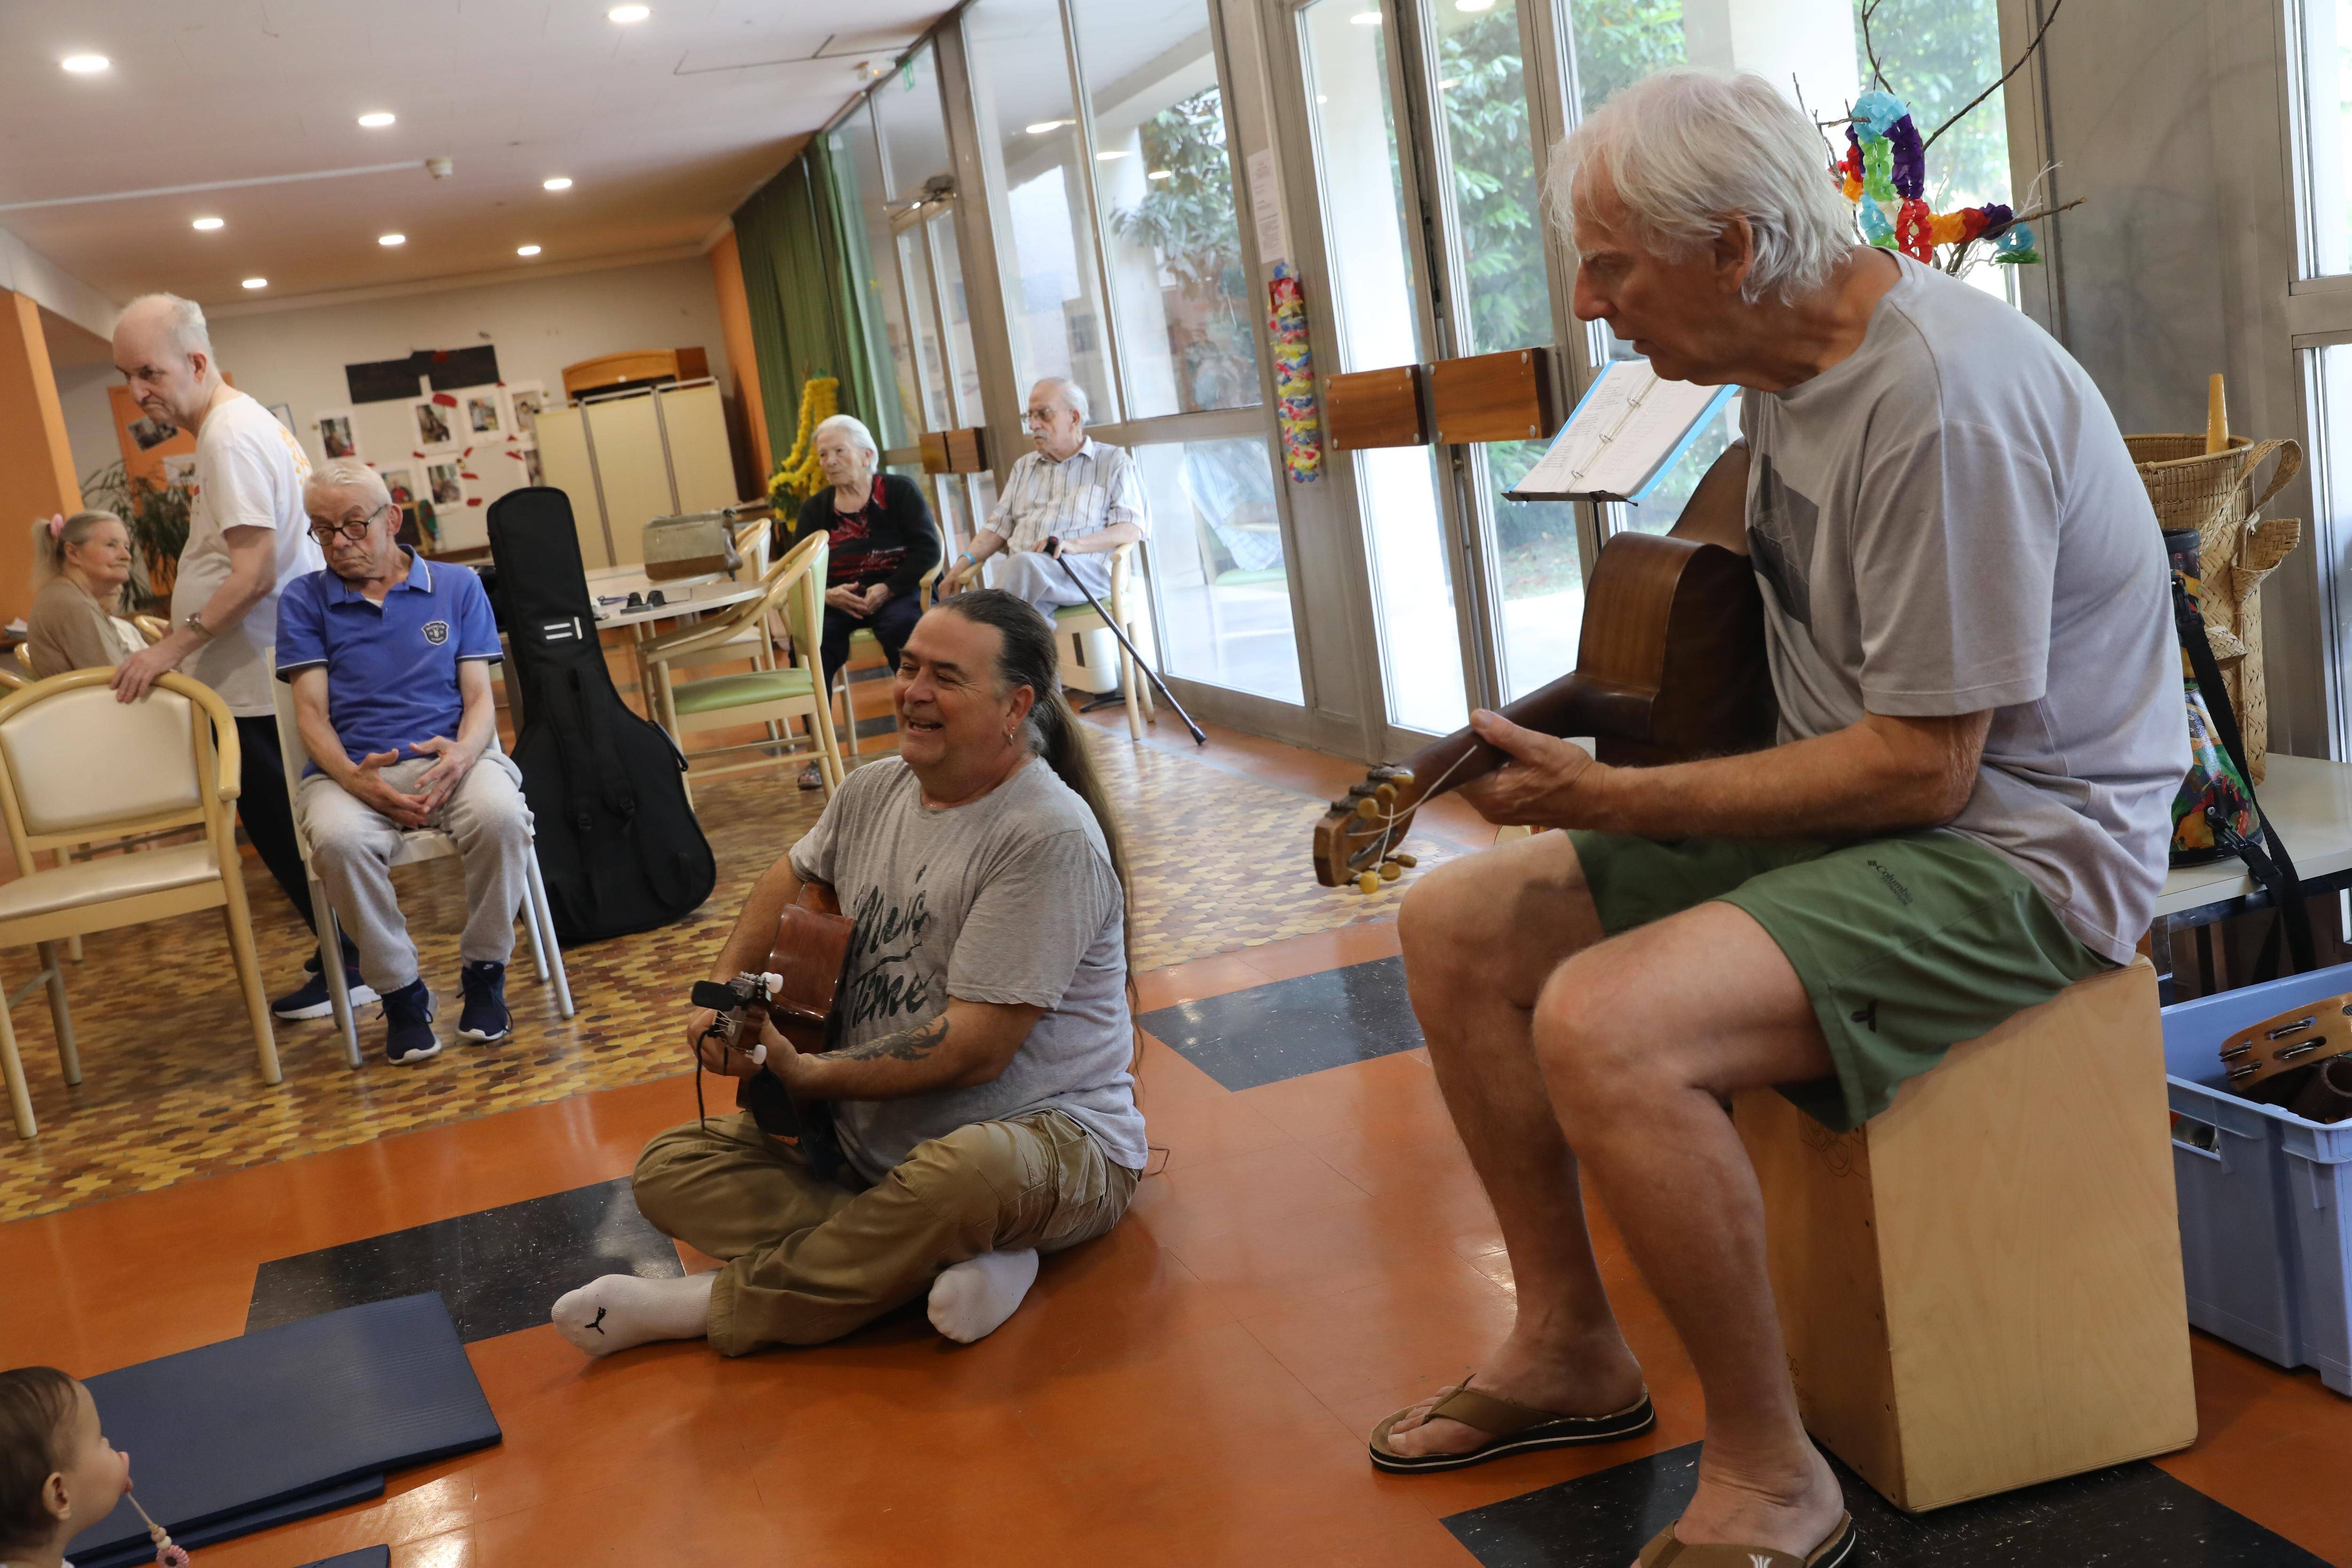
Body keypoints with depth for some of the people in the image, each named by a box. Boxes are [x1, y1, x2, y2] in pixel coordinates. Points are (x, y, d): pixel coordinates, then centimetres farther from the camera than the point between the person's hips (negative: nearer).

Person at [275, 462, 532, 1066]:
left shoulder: (458, 587, 15)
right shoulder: (305, 600, 14)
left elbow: (480, 699, 8)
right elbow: (312, 712, 5)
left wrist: (463, 753, -16)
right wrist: (355, 778, -17)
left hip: (450, 758, 0)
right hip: (351, 768, 0)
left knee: (500, 813, -35)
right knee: (337, 838, -36)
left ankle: (484, 972, -11)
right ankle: (400, 990, -13)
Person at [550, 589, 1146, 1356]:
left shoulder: (1049, 837, -20)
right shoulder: (875, 791, 4)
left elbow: (975, 1049, -23)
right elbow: (794, 876, 26)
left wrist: (809, 1076, -18)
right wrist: (726, 990, 9)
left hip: (1044, 1133, -8)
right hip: (870, 1137, 8)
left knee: (961, 1176, -41)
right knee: (671, 1168, -4)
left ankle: (711, 1304, -18)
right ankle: (937, 1260, -21)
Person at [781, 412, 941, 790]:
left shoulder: (900, 491, 3)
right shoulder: (815, 508, 13)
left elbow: (927, 549, -7)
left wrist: (886, 590, -20)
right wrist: (828, 595, -16)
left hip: (897, 591, -3)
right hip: (838, 600, 3)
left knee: (901, 627, -37)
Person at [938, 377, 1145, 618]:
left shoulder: (1114, 462, 14)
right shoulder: (1024, 466, 31)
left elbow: (1132, 529, 1)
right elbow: (999, 527, 23)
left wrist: (1076, 545, -16)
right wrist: (966, 561, 2)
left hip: (1086, 569, -3)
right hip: (1021, 572, 3)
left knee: (1024, 564, -38)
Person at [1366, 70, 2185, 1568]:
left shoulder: (1940, 397, -24)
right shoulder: (1792, 358, 5)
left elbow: (1923, 767, -24)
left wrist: (1614, 800, -19)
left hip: (2017, 840, -10)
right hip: (1848, 805, 10)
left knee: (1604, 1025, -32)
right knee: (1456, 925, 6)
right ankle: (1571, 1348, 16)